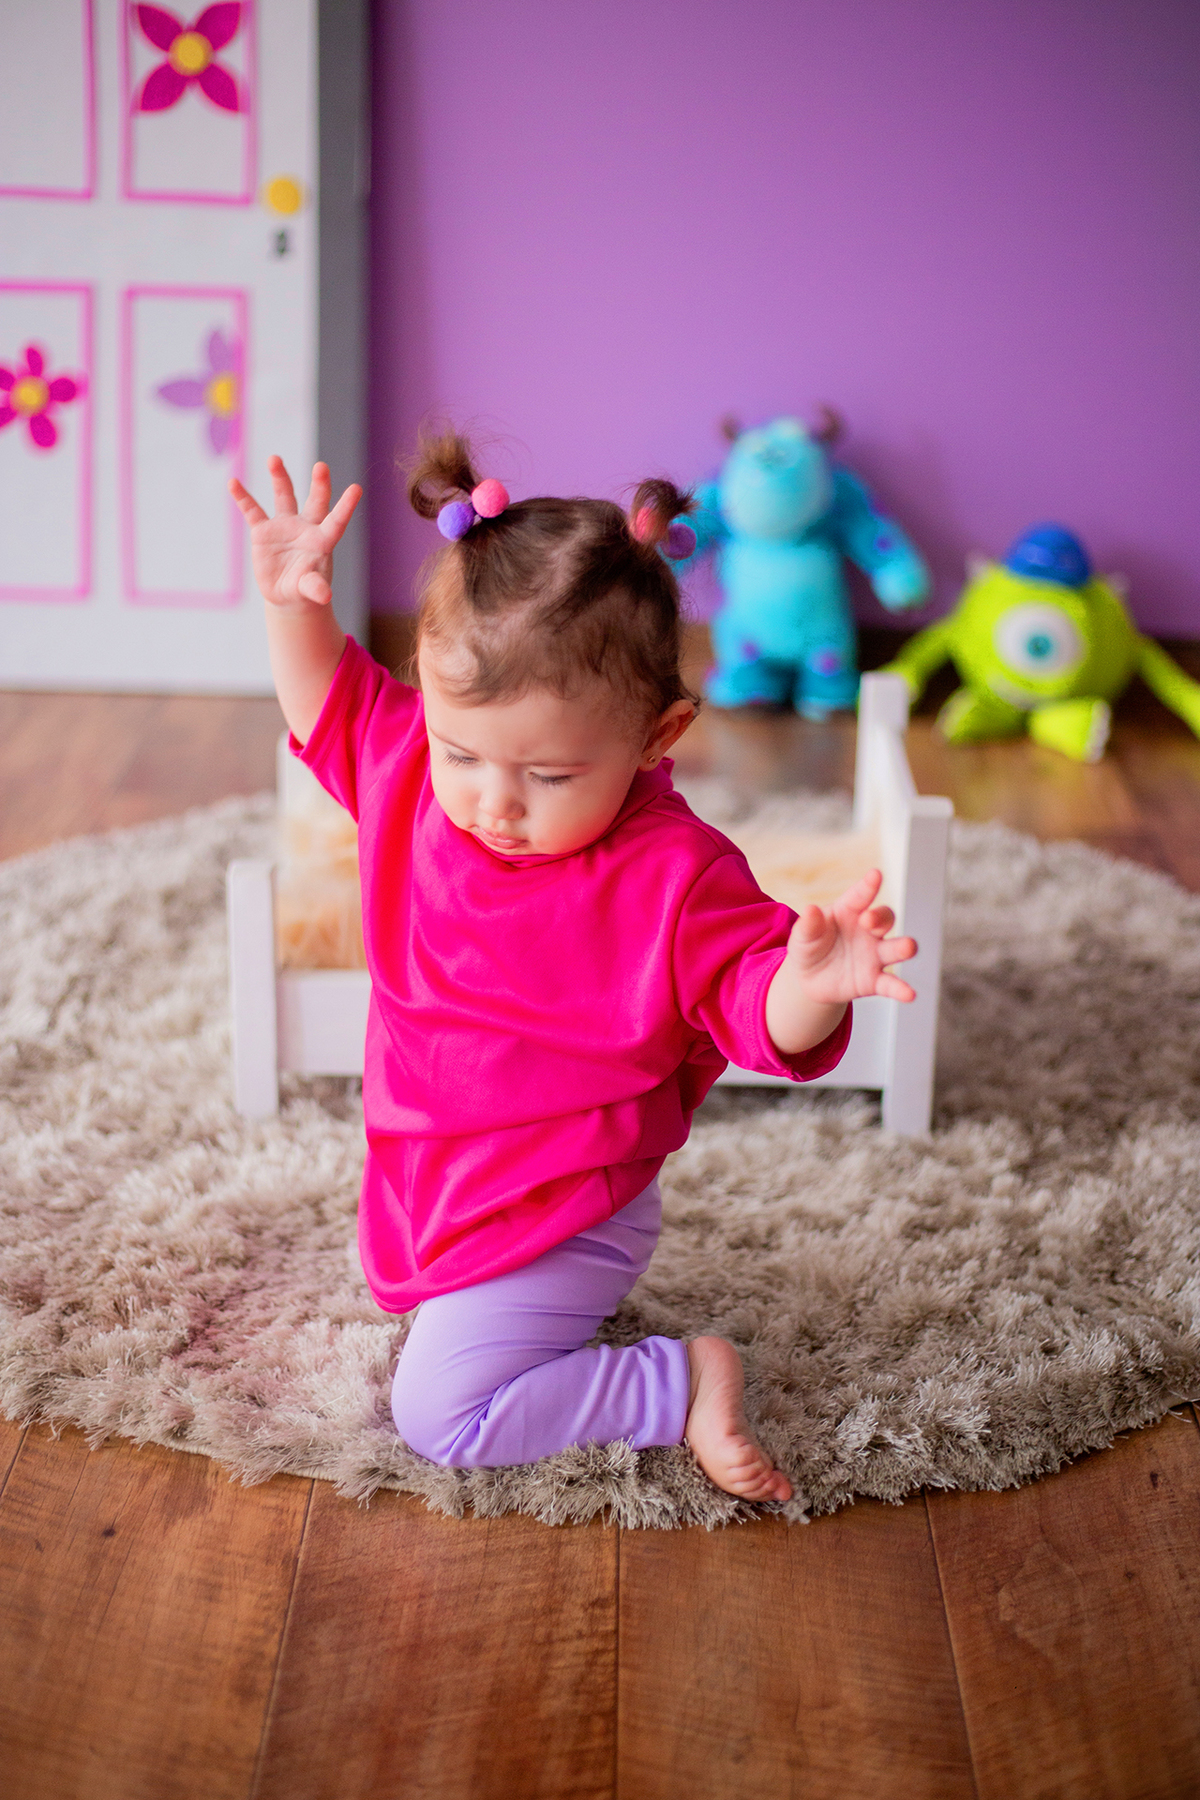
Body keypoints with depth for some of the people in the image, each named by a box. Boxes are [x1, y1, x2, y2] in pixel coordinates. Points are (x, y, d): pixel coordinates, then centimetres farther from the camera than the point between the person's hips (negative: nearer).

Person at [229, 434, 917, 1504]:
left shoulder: (675, 878, -28)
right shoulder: (408, 771, -10)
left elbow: (757, 1013, -26)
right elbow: (329, 697, 8)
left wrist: (809, 985, -50)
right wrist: (290, 603, -10)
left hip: (564, 1213, -8)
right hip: (430, 1179, 8)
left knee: (441, 1416, -14)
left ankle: (681, 1387, -2)